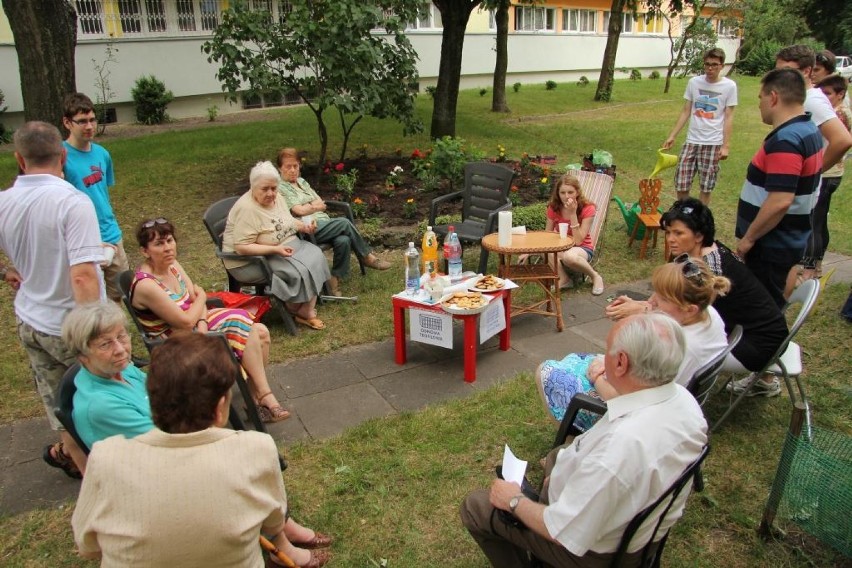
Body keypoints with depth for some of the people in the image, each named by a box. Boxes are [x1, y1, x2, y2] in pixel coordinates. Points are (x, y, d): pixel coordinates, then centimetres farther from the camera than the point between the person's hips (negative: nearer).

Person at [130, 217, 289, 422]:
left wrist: (202, 323, -19)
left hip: (197, 324, 8)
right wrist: (201, 298, -4)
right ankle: (265, 397, -7)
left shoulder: (172, 264, 1)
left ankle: (256, 397, 2)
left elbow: (196, 297, 1)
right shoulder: (146, 285, -25)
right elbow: (186, 322, -22)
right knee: (247, 333, -20)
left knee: (261, 331, -8)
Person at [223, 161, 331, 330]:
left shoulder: (276, 199, 1)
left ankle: (307, 310, -12)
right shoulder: (247, 209, -25)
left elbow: (287, 221, 18)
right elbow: (242, 247, -27)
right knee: (296, 270, -24)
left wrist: (304, 227, -3)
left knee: (314, 256, -13)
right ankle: (296, 308, 3)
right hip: (252, 261, -8)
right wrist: (275, 249, -33)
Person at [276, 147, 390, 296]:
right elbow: (299, 211, -11)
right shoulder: (280, 188, 0)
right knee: (344, 222, -23)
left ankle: (335, 279, -15)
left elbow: (322, 205, 16)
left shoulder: (302, 181, 23)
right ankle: (368, 256, -6)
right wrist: (316, 206, 6)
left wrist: (309, 206, -3)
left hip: (324, 223, 7)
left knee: (343, 240, -25)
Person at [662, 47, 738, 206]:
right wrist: (672, 136, 4)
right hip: (691, 141, 2)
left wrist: (726, 145, -8)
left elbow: (729, 117, -3)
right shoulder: (694, 82, 2)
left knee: (706, 188, 4)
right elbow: (686, 112, 8)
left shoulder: (729, 86, -4)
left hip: (713, 143, -2)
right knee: (681, 185, 0)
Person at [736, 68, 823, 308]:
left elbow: (780, 201, -30)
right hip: (791, 240, 10)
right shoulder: (810, 130, 9)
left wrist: (748, 238, -20)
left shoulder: (784, 141, -24)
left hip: (772, 245, -10)